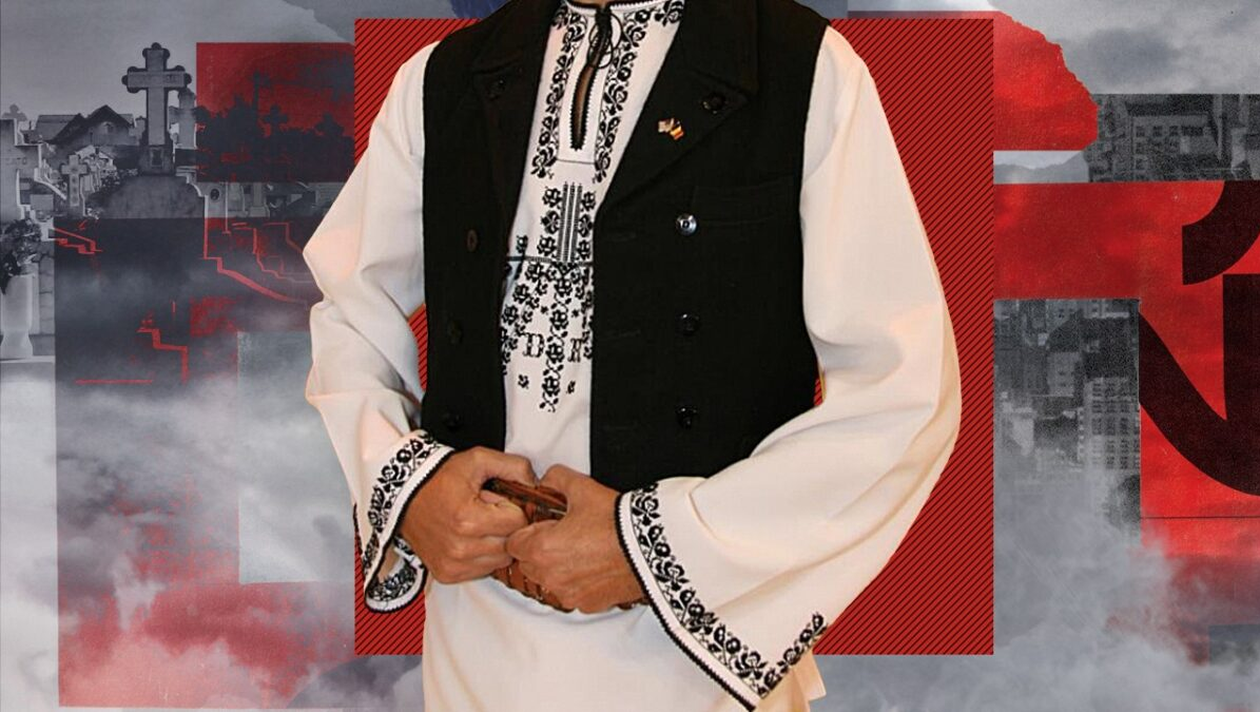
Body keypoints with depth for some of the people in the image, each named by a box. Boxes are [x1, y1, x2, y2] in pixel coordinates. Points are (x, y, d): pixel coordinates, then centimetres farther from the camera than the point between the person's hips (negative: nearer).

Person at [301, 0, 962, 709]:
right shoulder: (439, 78, 3)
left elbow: (906, 391, -13)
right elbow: (350, 311, 11)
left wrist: (654, 543, -17)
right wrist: (400, 482, -9)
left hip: (704, 642, -3)